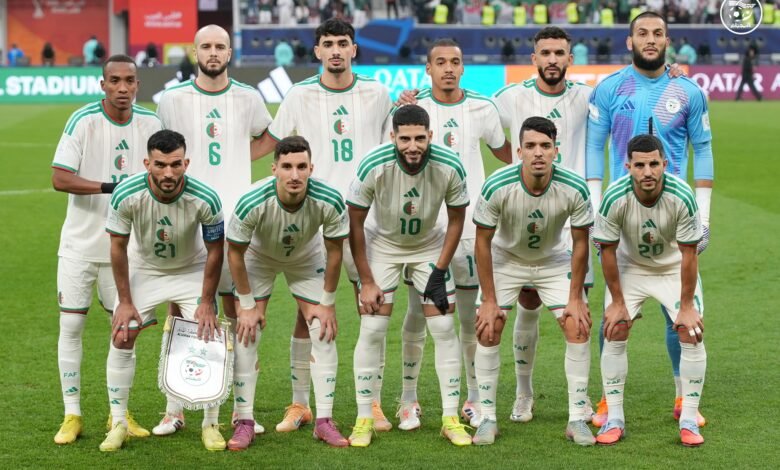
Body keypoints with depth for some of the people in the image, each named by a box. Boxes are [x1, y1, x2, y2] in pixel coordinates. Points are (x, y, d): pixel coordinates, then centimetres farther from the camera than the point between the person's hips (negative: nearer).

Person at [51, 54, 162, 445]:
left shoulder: (150, 124, -1)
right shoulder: (83, 121, -12)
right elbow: (59, 178, -18)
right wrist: (110, 186, -27)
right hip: (80, 243, -3)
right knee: (71, 325, -2)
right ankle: (72, 415, 9)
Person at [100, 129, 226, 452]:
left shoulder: (206, 199, -31)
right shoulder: (126, 195, -30)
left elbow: (215, 251, -14)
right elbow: (118, 246, -14)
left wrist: (207, 303, -12)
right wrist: (125, 301, -11)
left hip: (192, 271, -1)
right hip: (143, 269, 1)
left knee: (208, 338, -9)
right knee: (121, 338, -7)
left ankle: (211, 425, 6)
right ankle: (118, 424, 6)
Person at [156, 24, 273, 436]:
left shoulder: (247, 99, 5)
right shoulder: (173, 99, 1)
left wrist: (235, 159, 11)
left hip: (235, 217, 1)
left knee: (238, 310, 4)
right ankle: (174, 410, 6)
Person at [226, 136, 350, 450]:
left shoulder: (330, 202, -34)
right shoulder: (252, 203, -38)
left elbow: (334, 251, -15)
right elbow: (235, 253, -20)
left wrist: (327, 303, -8)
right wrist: (248, 305, -14)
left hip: (307, 258, 1)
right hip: (258, 257, -1)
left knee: (324, 333, -5)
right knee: (246, 335, -9)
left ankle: (324, 421, 5)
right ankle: (245, 423, 1)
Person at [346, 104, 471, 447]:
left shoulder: (449, 167, -25)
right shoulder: (373, 166, -29)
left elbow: (456, 220, -7)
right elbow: (355, 225, -16)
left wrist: (440, 272, -10)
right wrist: (367, 281, -14)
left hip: (429, 246, 1)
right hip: (382, 244, -1)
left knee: (444, 328, -4)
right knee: (372, 329, -9)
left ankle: (450, 418, 5)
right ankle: (364, 419, 2)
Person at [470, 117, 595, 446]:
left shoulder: (575, 189, -27)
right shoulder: (497, 187, -30)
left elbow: (580, 243, -12)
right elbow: (483, 242, -17)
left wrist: (575, 298, -10)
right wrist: (488, 300, -16)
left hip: (554, 261, 1)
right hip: (505, 259, -1)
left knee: (578, 330, -10)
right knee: (487, 330, -11)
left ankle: (577, 419, 2)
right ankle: (487, 417, 2)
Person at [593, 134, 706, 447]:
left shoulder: (682, 196, -30)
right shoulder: (614, 198, -29)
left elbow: (689, 253, -20)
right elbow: (608, 250, -15)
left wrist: (687, 306, -16)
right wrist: (617, 302, -11)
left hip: (674, 269, 0)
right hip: (629, 267, 1)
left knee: (692, 334, -12)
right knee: (614, 333, -11)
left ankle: (689, 421, 0)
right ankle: (614, 419, 1)